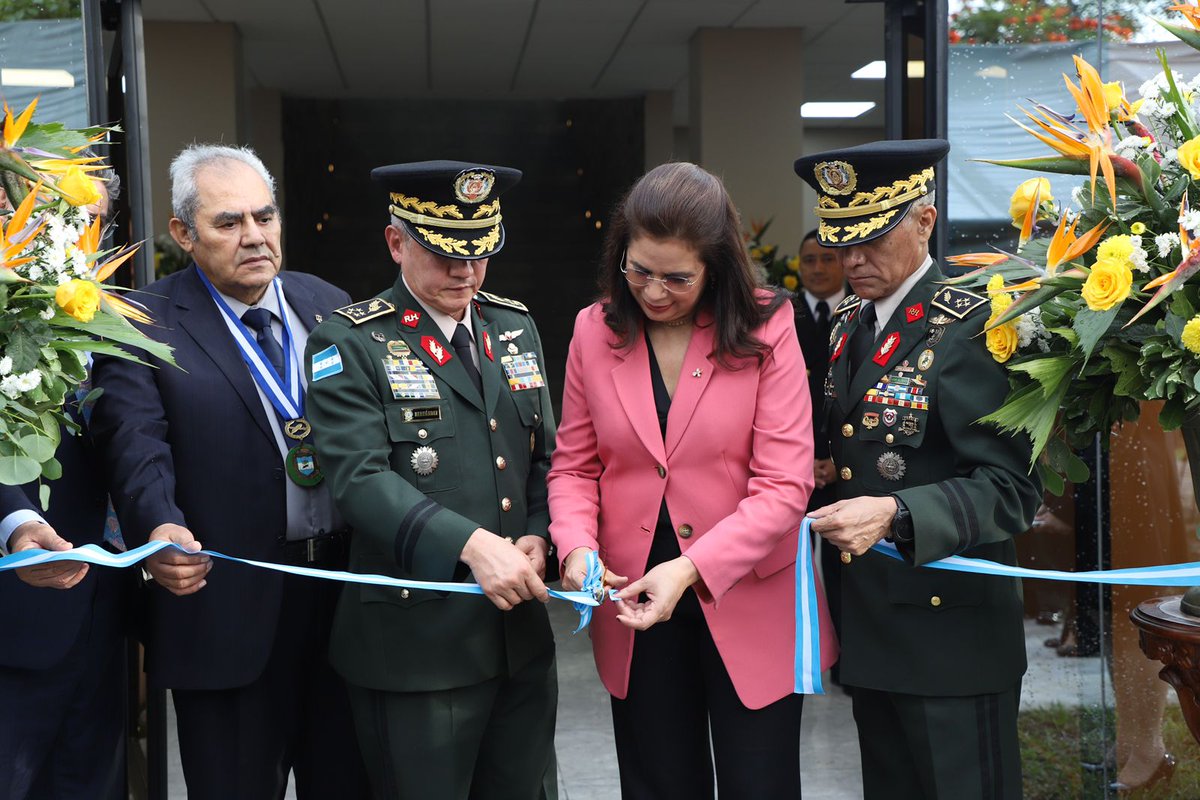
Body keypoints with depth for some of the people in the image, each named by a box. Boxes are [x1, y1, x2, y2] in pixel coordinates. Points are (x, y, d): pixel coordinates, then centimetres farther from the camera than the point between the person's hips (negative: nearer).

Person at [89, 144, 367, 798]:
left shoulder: (329, 307, 9)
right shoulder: (145, 327, -5)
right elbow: (137, 449, -17)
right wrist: (160, 529, -36)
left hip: (348, 589, 4)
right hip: (228, 612, -4)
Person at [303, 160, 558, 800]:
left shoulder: (516, 329, 12)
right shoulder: (350, 344, -7)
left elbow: (545, 456, 14)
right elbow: (361, 478, -18)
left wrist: (536, 537, -6)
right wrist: (472, 545, -29)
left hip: (523, 638, 6)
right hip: (415, 645, -5)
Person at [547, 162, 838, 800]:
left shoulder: (765, 330, -9)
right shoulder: (595, 330, 1)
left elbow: (783, 485, -14)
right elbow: (574, 465, 7)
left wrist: (691, 569, -24)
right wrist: (577, 547, -13)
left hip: (749, 602, -2)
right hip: (633, 602, 3)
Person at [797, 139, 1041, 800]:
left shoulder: (968, 329, -14)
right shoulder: (846, 324, 11)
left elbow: (1010, 489, -19)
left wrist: (896, 515, -31)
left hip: (950, 631, -7)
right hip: (870, 625, 7)